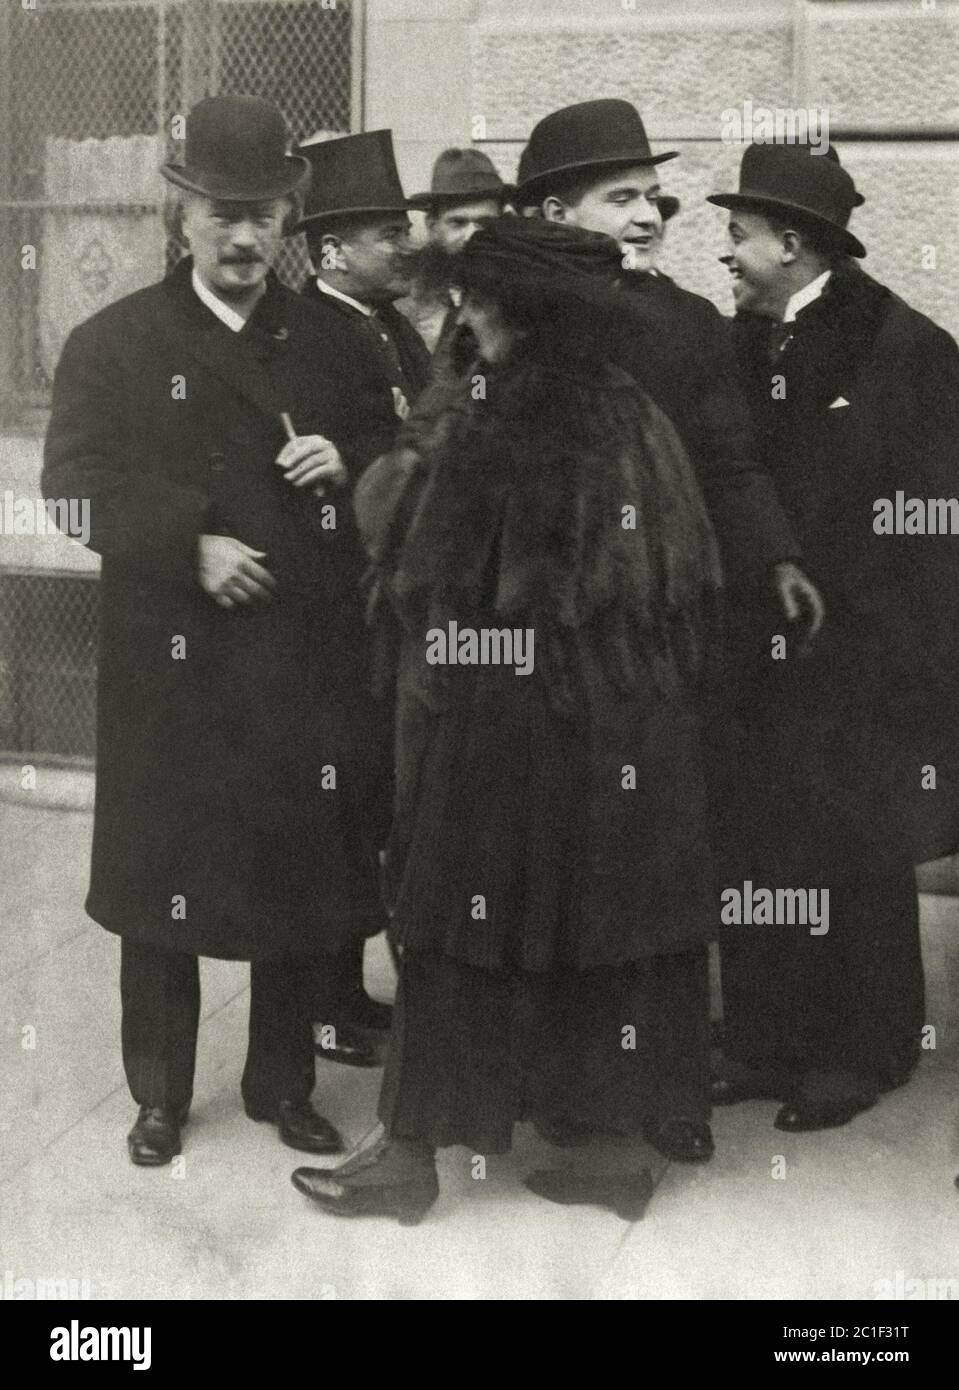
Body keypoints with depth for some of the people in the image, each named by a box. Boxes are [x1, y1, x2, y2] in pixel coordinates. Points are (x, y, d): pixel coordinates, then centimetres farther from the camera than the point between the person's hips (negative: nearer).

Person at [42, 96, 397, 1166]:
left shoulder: (331, 343, 9)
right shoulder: (114, 343, 1)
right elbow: (77, 489, -6)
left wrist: (346, 467, -8)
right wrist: (190, 548, -17)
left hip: (307, 664, 3)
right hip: (171, 666, -2)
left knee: (298, 872, 10)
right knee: (162, 880, 6)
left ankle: (284, 1085, 27)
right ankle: (160, 1095, 23)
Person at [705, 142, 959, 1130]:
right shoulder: (738, 345, 9)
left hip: (857, 653, -5)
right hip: (753, 645, 6)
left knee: (855, 861, 6)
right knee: (751, 854, 9)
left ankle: (858, 1054, 20)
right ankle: (762, 1043, 22)